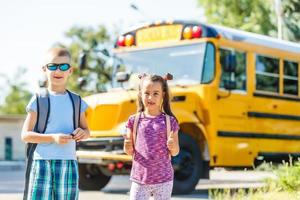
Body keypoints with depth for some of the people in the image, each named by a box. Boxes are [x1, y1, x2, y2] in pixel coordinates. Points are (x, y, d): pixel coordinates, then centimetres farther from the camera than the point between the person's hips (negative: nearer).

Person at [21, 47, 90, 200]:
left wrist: (82, 133, -7)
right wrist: (53, 138, -18)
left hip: (68, 162, 3)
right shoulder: (38, 100, -1)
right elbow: (25, 135, -4)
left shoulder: (76, 101, 9)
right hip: (42, 161, -3)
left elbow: (86, 130, 19)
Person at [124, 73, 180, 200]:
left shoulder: (170, 121, -3)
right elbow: (130, 151, 5)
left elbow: (175, 152, 3)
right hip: (139, 179, 1)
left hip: (164, 179, 0)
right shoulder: (134, 120, 0)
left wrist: (173, 147, -20)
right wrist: (127, 147, -17)